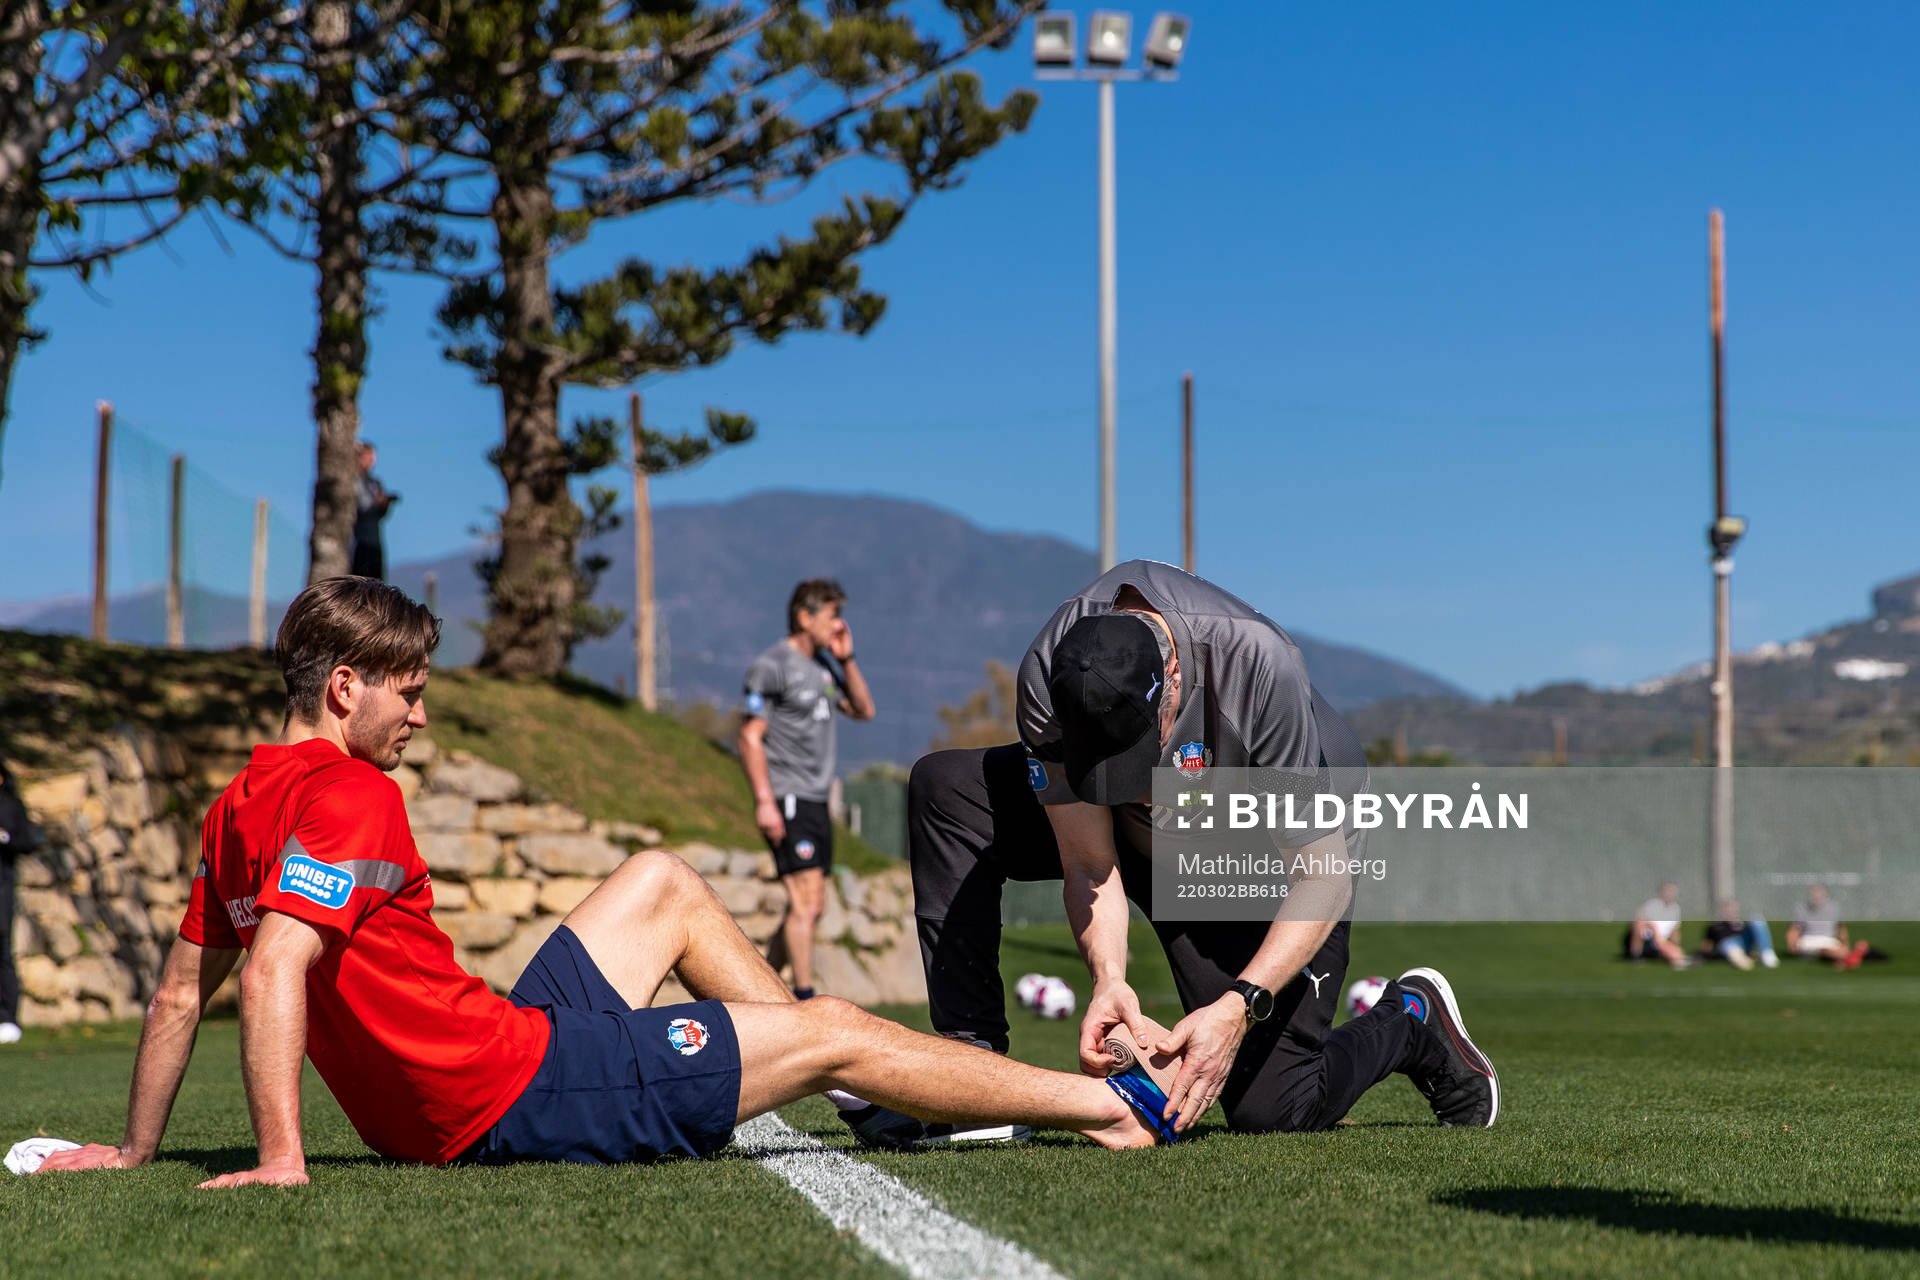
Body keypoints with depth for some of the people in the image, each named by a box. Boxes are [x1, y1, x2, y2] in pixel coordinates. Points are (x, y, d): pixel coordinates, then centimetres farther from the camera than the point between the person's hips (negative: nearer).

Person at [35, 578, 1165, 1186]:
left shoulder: (238, 805, 8)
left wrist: (137, 1151, 18)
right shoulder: (349, 795, -19)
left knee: (661, 882, 26)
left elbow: (181, 990, 12)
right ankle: (1098, 1103, 11)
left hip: (497, 1054, 10)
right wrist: (283, 1160, -33)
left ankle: (862, 1086, 29)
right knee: (832, 1030, 0)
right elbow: (275, 968, -31)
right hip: (519, 1090, -10)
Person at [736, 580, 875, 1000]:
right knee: (805, 903, -13)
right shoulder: (772, 665, -9)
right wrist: (764, 801, -19)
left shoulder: (823, 666, 16)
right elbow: (750, 737, -12)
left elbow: (863, 710, 19)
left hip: (816, 801, 9)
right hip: (787, 801, -9)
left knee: (812, 907, 10)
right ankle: (804, 1000, -12)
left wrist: (847, 658, 6)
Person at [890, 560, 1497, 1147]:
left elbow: (1323, 879, -33)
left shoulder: (1257, 666, -40)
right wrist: (1108, 979, -41)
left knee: (1269, 1113, -13)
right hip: (1142, 835, 4)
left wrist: (1238, 1007, -44)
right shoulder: (1047, 680, -31)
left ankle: (1412, 1019, 19)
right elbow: (1089, 864, -22)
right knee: (945, 788, -16)